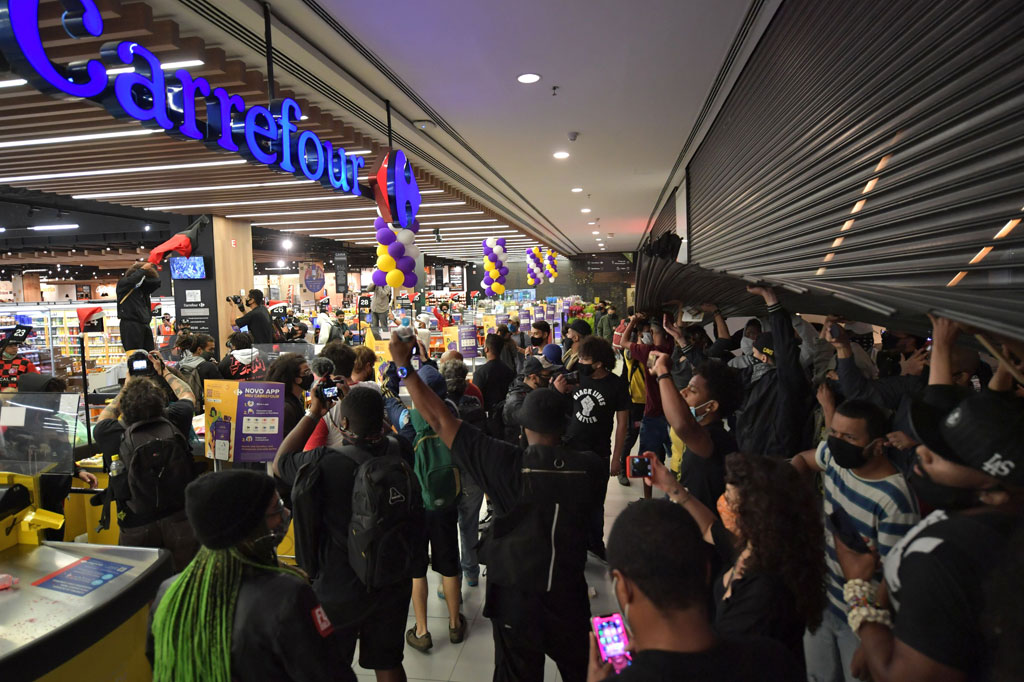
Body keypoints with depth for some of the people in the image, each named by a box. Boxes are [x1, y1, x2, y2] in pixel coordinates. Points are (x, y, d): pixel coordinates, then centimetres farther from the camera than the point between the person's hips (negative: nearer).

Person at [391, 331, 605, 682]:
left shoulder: (508, 466, -26)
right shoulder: (589, 467, -18)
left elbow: (441, 421, -23)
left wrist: (405, 366, -15)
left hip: (515, 596, -2)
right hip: (569, 595, 2)